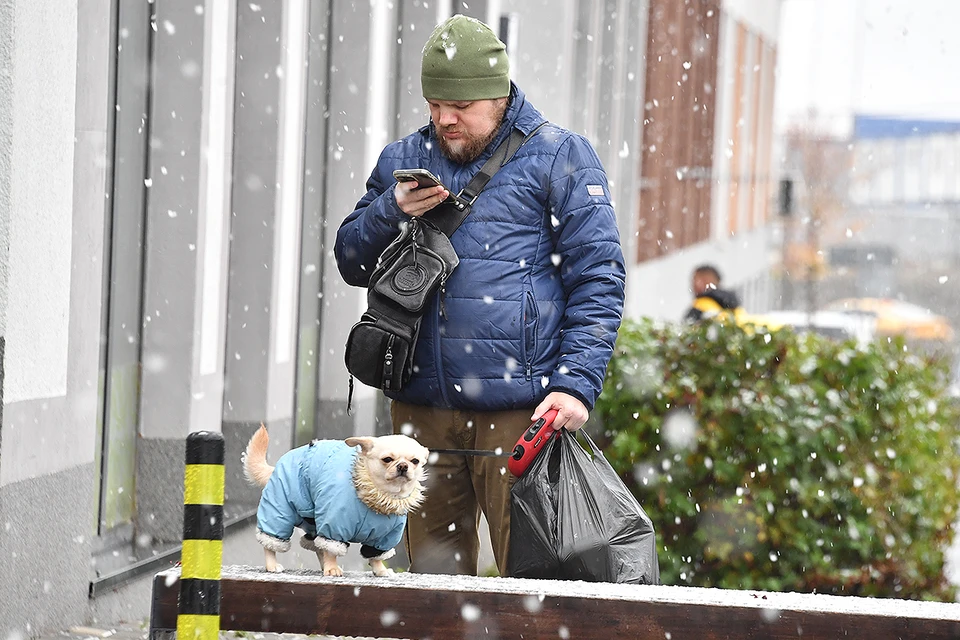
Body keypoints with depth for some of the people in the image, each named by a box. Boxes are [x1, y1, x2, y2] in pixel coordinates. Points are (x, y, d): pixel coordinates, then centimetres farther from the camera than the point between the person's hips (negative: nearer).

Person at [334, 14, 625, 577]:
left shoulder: (559, 158, 1)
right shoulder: (403, 161, 16)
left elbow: (598, 279, -2)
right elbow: (352, 263, 17)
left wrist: (577, 384, -13)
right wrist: (391, 212, -3)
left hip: (520, 407, -5)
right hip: (421, 402, 5)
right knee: (433, 569, 10)